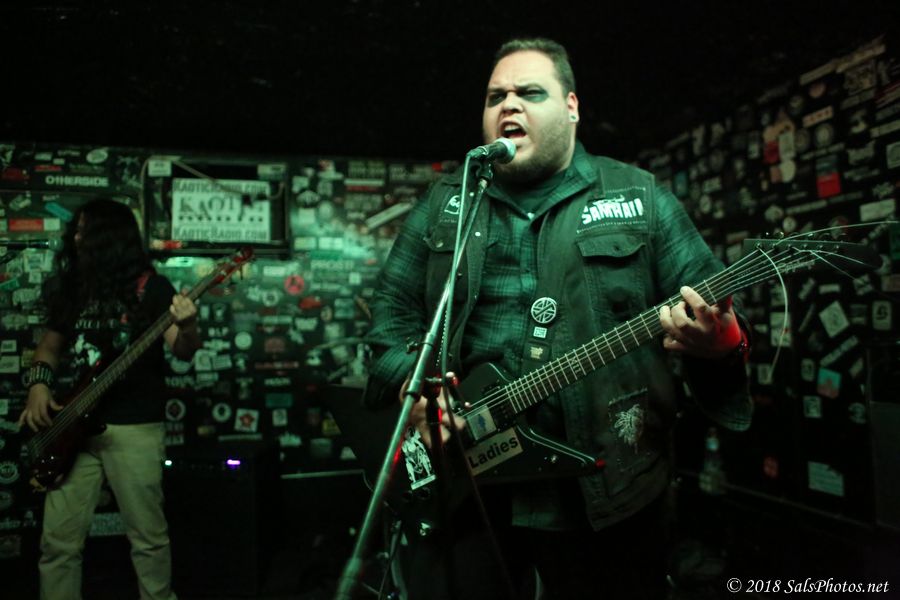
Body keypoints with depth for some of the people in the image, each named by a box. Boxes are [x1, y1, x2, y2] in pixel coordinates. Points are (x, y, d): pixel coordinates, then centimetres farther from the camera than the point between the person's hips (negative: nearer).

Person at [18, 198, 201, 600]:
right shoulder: (73, 287, 11)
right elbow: (50, 345, 22)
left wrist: (187, 329, -33)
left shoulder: (150, 287, -4)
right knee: (58, 540, 8)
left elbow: (182, 352, -11)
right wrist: (38, 384, 4)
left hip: (135, 427, -5)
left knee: (148, 537, 4)